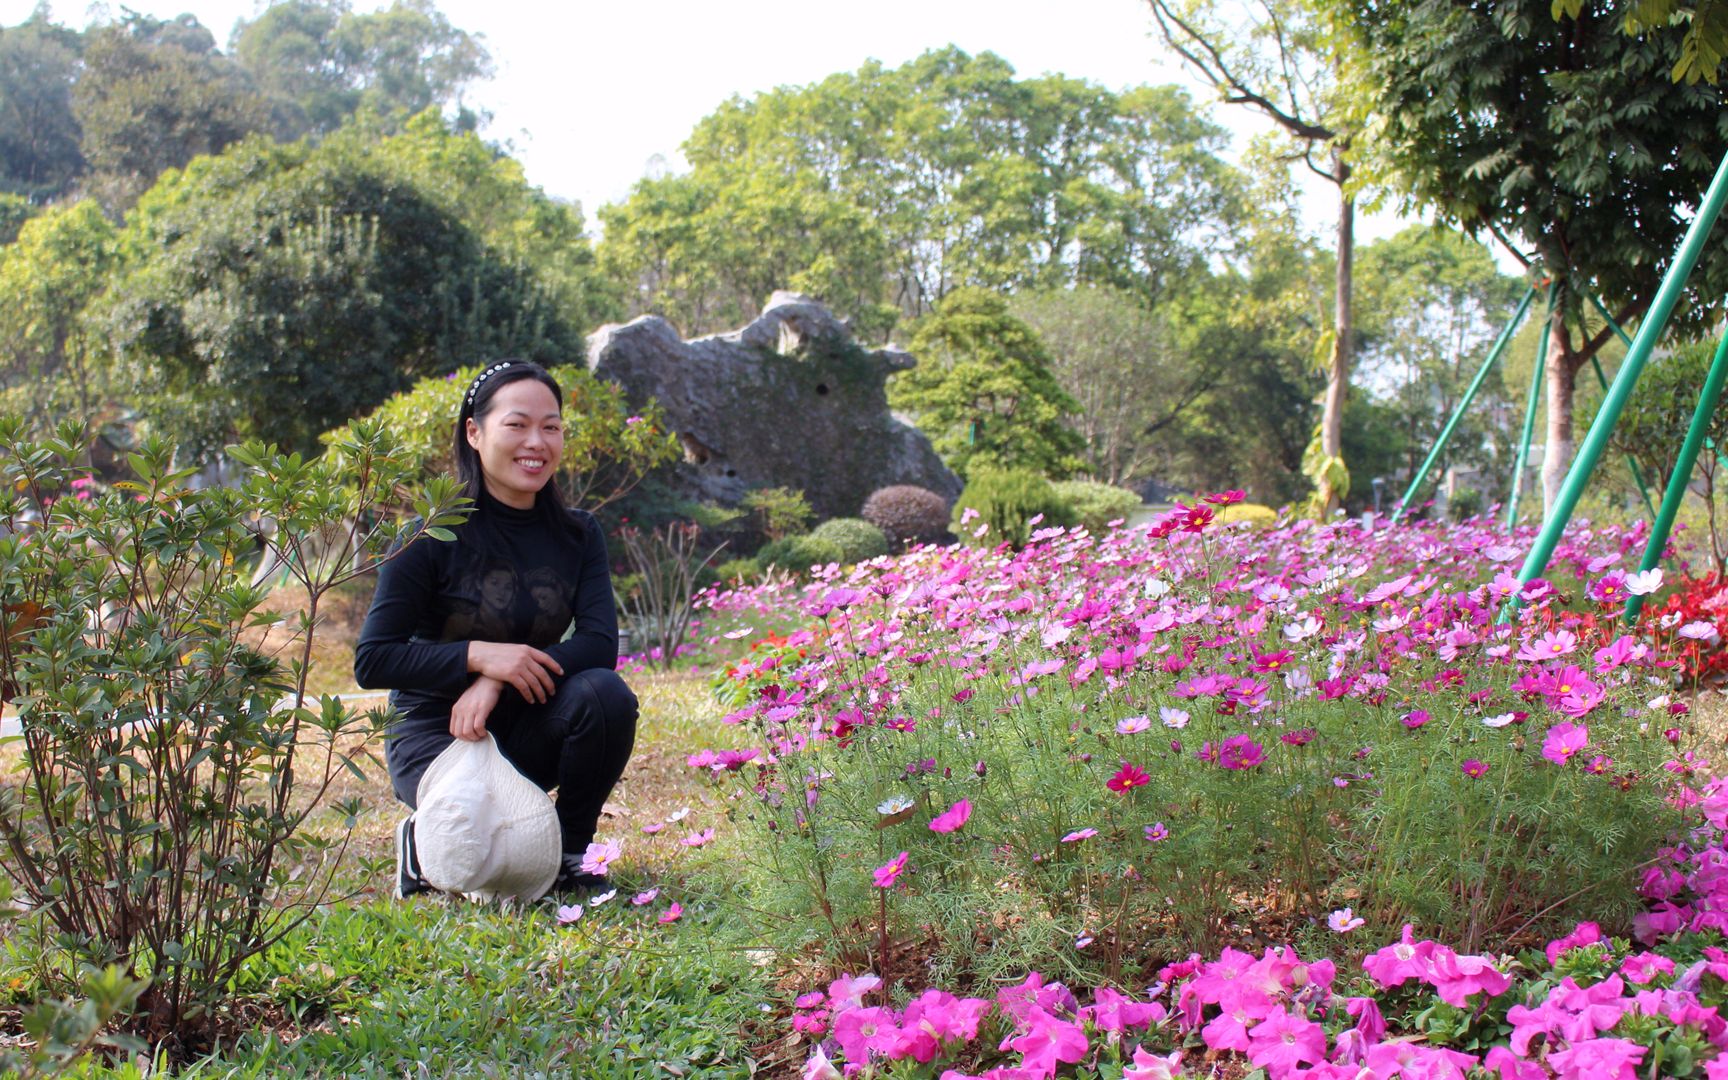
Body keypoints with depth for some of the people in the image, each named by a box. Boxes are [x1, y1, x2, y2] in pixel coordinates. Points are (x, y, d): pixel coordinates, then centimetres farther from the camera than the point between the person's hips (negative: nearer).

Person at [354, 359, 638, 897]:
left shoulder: (577, 534, -1)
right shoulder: (434, 534, -13)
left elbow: (600, 645, -13)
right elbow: (372, 661, -13)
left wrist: (499, 682, -26)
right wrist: (477, 655, -27)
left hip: (527, 726, 4)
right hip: (434, 730, -4)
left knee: (606, 693, -27)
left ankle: (572, 849, -4)